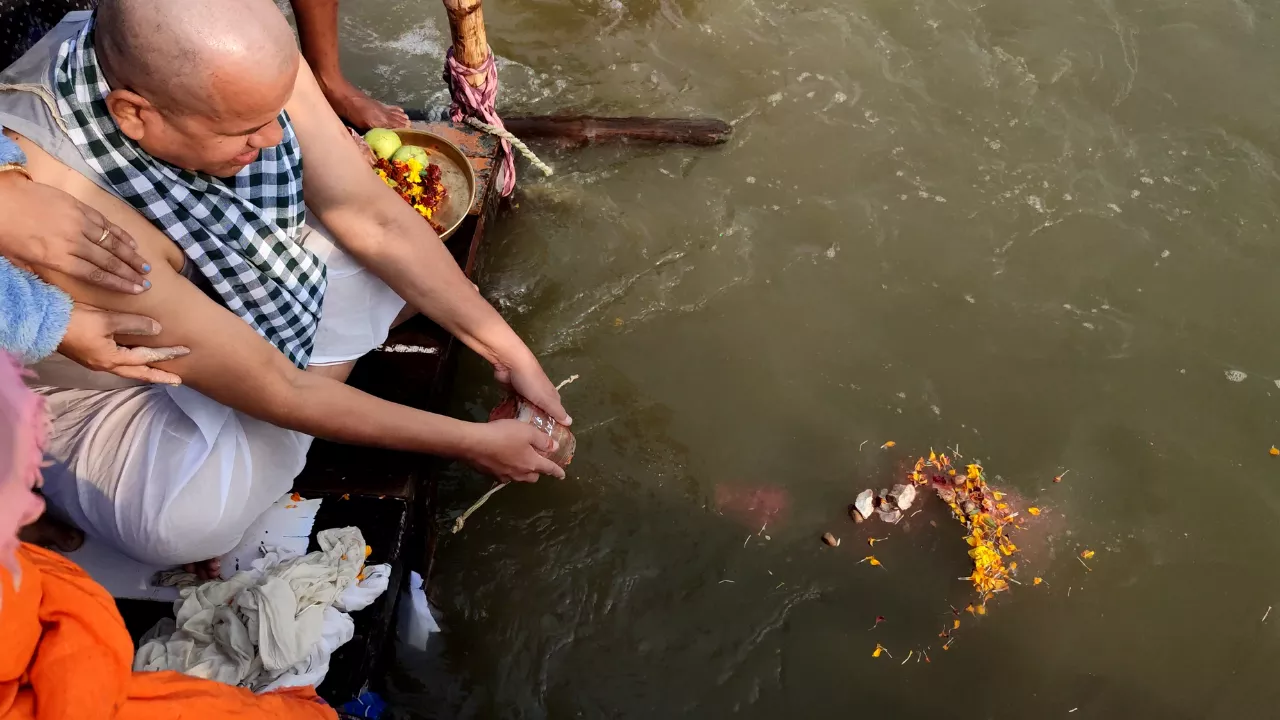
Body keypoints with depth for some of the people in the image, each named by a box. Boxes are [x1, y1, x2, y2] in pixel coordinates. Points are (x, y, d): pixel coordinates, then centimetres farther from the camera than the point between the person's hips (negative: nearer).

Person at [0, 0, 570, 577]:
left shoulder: (242, 59, -26)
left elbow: (375, 220, -16)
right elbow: (274, 392, -33)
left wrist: (509, 352, -16)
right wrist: (472, 443, -25)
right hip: (109, 393, -6)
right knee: (195, 514, -35)